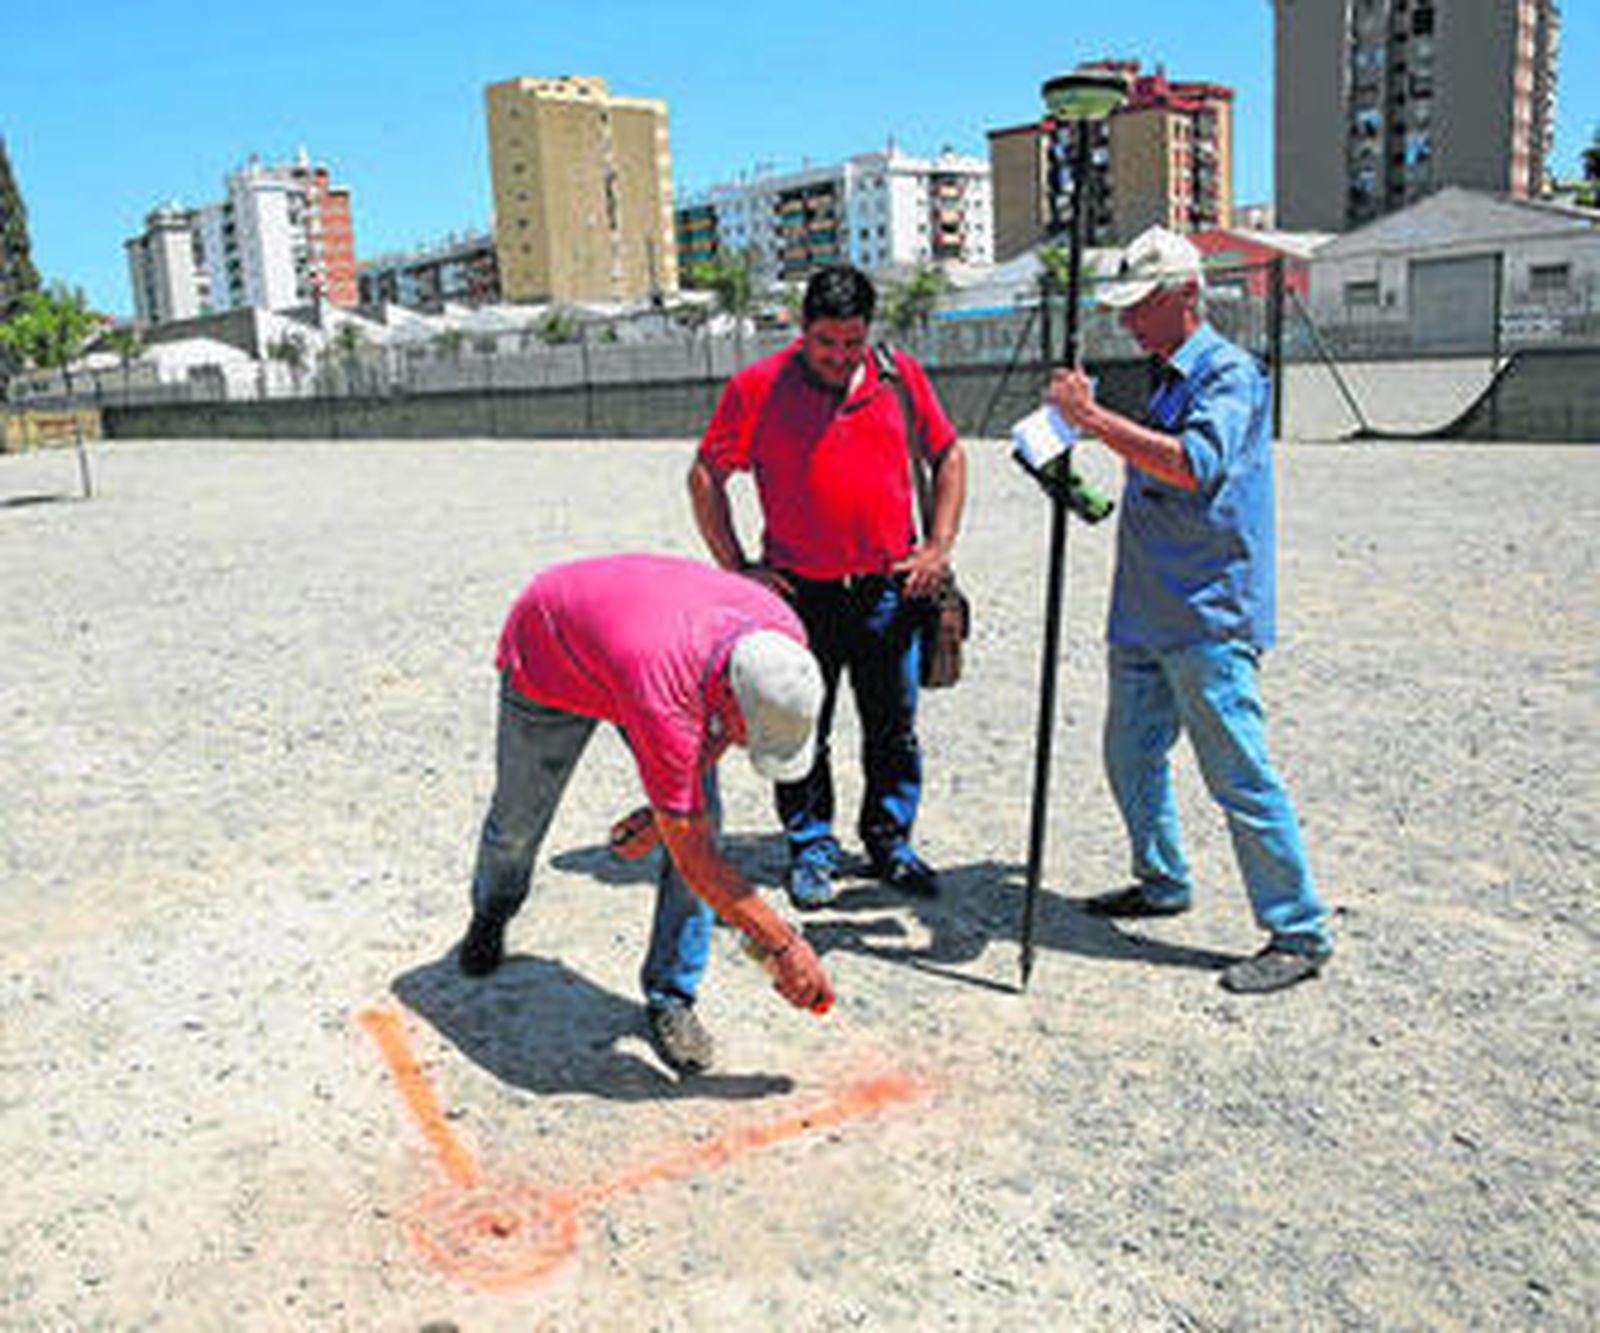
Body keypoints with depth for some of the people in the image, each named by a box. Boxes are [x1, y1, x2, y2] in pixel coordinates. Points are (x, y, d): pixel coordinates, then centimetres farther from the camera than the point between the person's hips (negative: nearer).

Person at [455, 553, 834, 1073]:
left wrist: (668, 810, -9)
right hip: (548, 655, -4)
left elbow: (715, 734, -5)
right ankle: (491, 913, 49)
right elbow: (693, 858, -37)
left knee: (702, 816, -12)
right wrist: (782, 945, -31)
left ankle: (670, 999, 2)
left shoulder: (783, 639, -28)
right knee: (519, 822, 13)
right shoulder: (663, 699, -46)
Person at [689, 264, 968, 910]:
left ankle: (891, 842, 27)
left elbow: (948, 455, 14)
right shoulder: (756, 388, -3)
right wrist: (735, 565, -3)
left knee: (894, 730, 11)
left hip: (890, 591, 2)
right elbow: (705, 477, 3)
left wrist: (938, 547, 5)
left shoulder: (900, 376, 4)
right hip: (800, 593, -2)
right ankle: (812, 850, 21)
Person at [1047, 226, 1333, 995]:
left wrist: (1094, 418, -27)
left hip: (1210, 620, -9)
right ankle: (1163, 883, 35)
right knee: (1130, 756, 17)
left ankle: (1299, 933, 4)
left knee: (1239, 775, -7)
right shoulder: (1166, 380, 18)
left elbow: (1195, 465, -29)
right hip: (1145, 615, 10)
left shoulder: (1230, 374, -10)